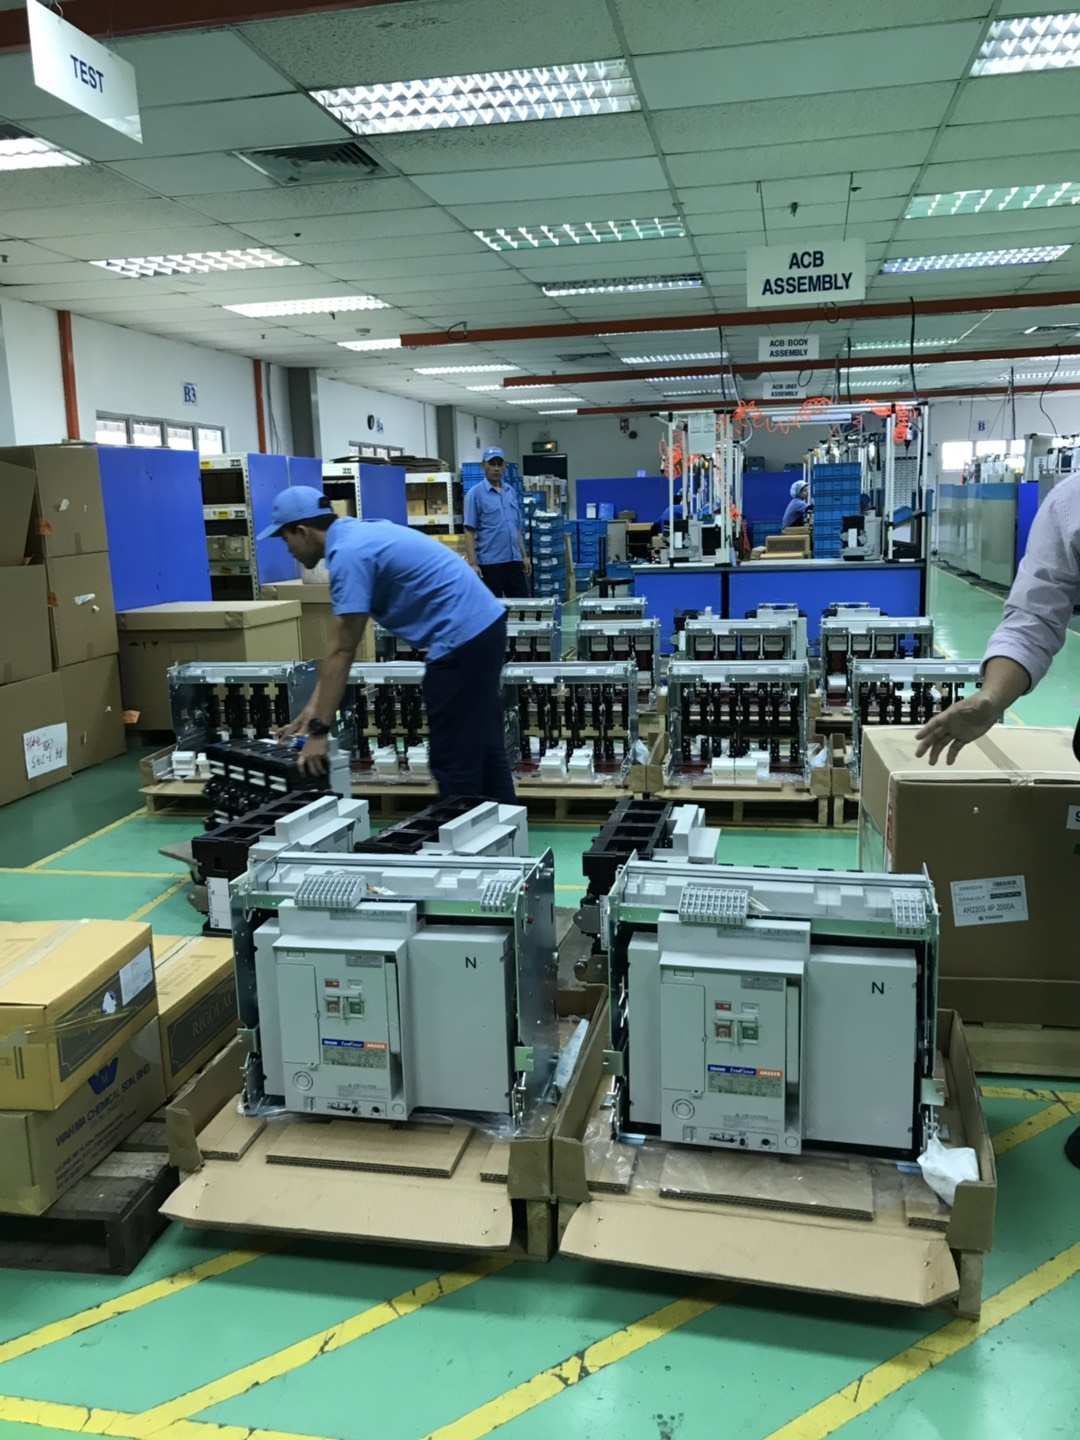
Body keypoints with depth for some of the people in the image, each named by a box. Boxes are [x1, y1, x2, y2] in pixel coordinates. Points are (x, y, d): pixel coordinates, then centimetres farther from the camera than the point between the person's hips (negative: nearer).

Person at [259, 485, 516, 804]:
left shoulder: (347, 553, -14)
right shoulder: (358, 533, 17)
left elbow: (343, 652, -15)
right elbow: (341, 644, 18)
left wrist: (319, 730, -11)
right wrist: (314, 706, 18)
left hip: (462, 637, -10)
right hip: (483, 625, 10)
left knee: (453, 760, 1)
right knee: (483, 748, 17)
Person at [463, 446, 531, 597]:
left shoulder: (510, 492, 13)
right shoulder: (475, 494, -6)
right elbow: (469, 531, -11)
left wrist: (524, 556, 13)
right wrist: (473, 563, -18)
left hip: (514, 561, 6)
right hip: (490, 563, -6)